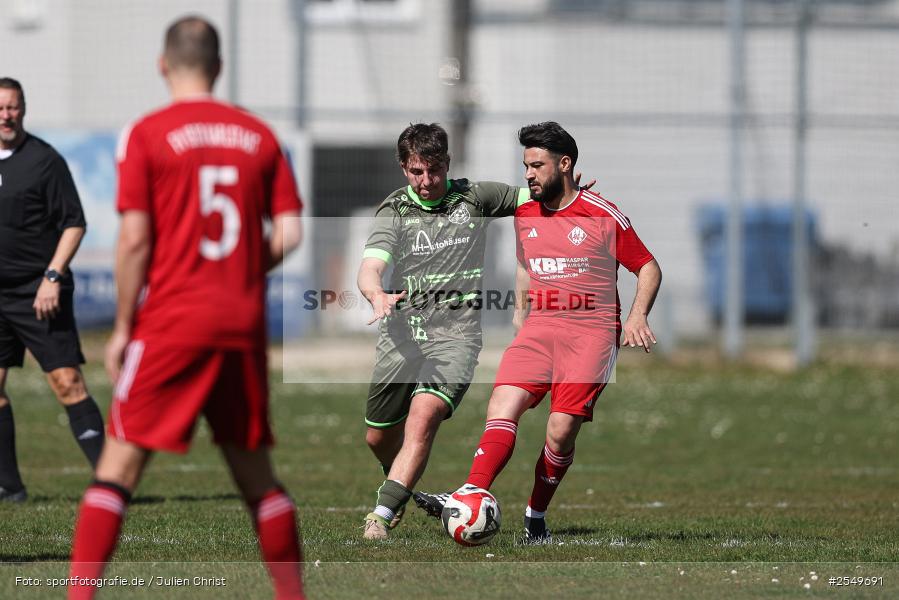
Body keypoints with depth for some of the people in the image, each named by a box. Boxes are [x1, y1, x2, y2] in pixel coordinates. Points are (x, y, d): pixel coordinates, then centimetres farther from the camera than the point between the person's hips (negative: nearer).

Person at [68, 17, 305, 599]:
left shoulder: (146, 135, -4)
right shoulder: (260, 136, 8)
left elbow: (135, 240, -9)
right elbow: (288, 235, 3)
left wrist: (123, 327, -2)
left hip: (171, 322, -4)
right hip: (244, 324, 4)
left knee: (120, 462, -3)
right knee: (255, 470, 14)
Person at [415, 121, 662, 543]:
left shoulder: (603, 216, -3)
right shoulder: (524, 215, 13)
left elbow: (648, 267, 4)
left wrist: (637, 316, -10)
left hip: (591, 330, -4)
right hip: (539, 328, 4)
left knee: (561, 432, -14)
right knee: (502, 408, -19)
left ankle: (536, 516, 4)